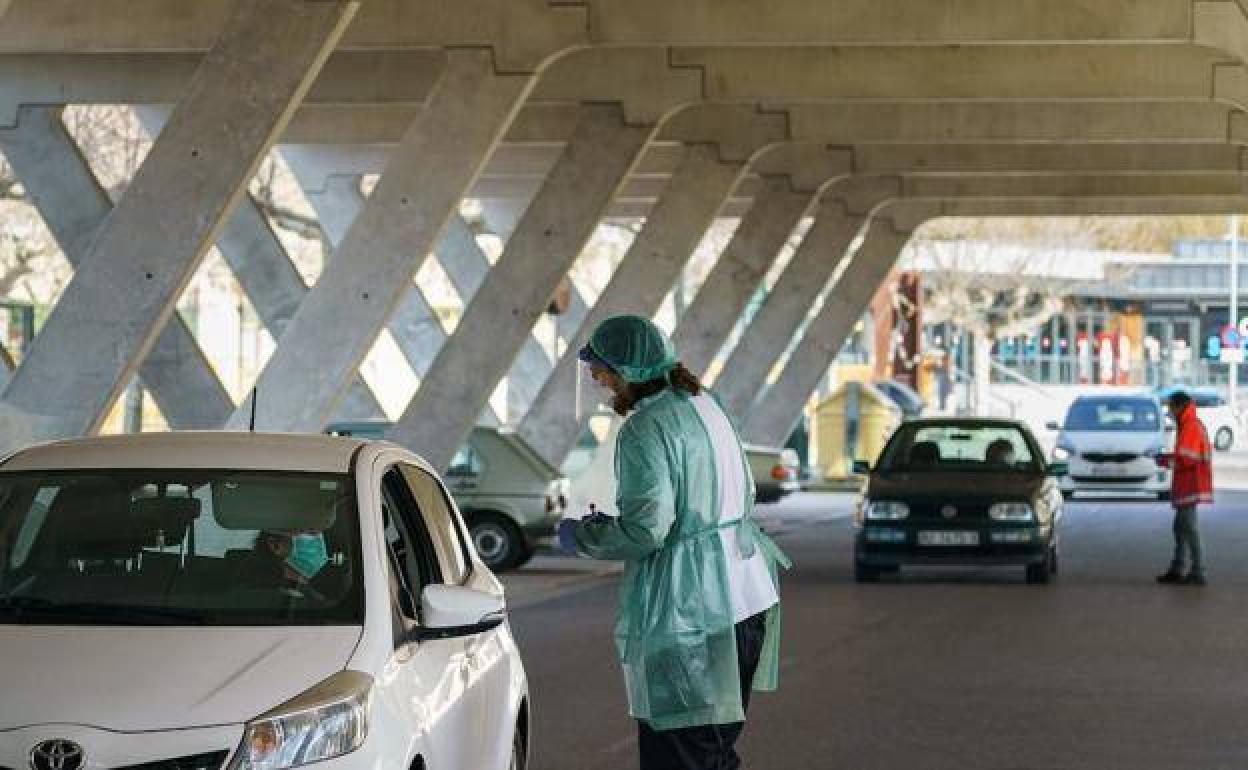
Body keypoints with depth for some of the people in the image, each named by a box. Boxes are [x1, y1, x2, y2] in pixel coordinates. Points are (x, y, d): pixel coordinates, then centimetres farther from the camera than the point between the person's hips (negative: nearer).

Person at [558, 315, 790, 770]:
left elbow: (646, 529, -21)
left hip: (689, 614, -9)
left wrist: (581, 536, -2)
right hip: (749, 597, 9)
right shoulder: (705, 406, 13)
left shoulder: (645, 429, -15)